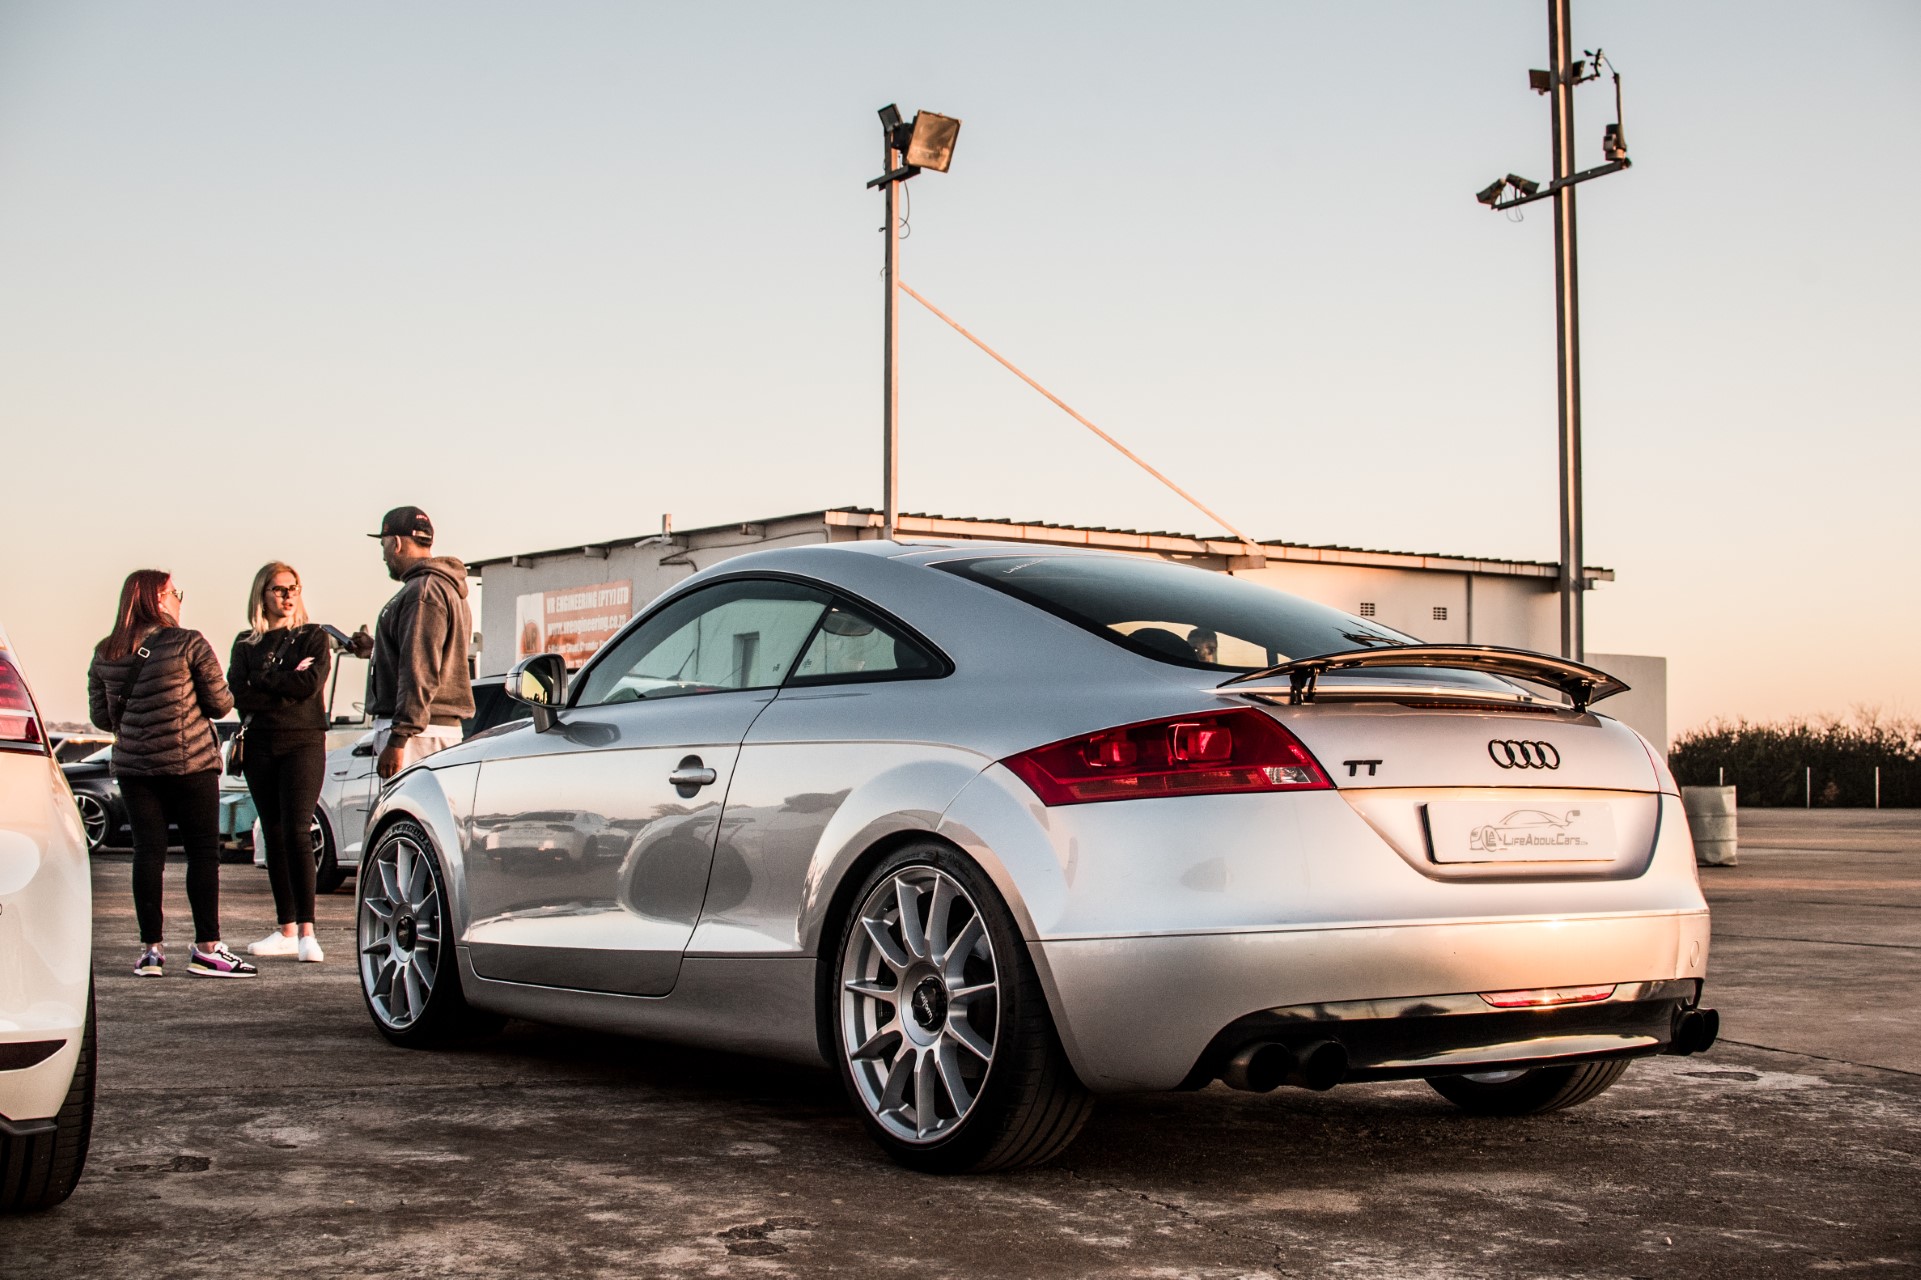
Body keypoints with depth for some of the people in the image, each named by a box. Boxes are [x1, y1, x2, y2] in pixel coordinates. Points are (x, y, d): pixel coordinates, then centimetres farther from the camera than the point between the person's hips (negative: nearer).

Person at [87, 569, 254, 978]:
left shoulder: (104, 654, 6)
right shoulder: (188, 644, -7)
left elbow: (100, 715, 9)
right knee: (203, 851, 2)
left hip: (132, 765, 4)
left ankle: (151, 949, 7)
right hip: (190, 762, -4)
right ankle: (206, 948, 0)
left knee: (147, 851, 7)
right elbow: (220, 703, -6)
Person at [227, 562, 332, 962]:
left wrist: (262, 680, -4)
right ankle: (286, 930, 11)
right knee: (274, 836, 6)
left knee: (296, 832, -15)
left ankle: (306, 930, -18)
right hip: (260, 746, 4)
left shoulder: (313, 637, 6)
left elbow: (310, 684, -10)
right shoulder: (246, 644, 13)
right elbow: (239, 696, -1)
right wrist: (285, 688, -10)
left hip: (303, 744, -4)